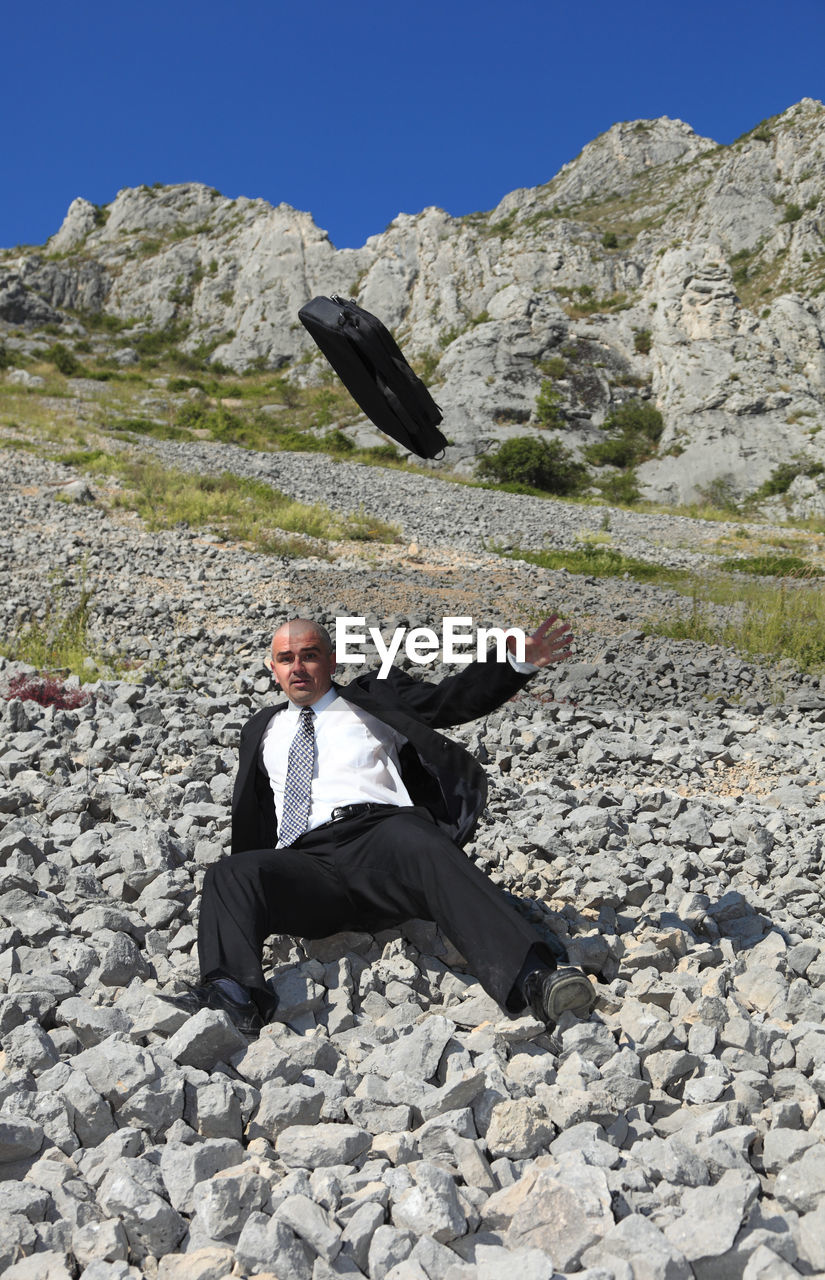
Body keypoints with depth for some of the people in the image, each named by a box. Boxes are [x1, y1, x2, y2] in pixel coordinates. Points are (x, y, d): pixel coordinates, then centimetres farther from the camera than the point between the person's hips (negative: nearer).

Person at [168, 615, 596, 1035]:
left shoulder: (374, 698, 23)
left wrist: (518, 664, -2)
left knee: (424, 849, -36)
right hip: (305, 862, 3)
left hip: (381, 832, -3)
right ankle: (234, 996, -45)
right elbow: (249, 812, 35)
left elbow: (454, 698, 13)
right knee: (230, 875, -26)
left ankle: (531, 979, -50)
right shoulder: (261, 730, 32)